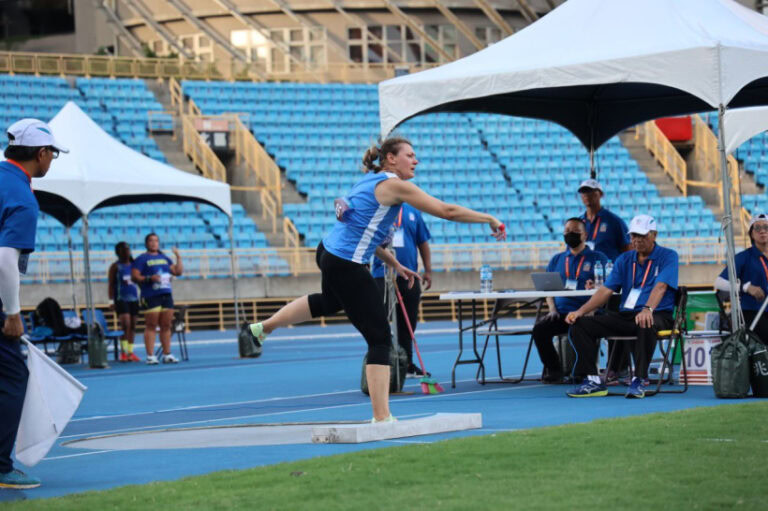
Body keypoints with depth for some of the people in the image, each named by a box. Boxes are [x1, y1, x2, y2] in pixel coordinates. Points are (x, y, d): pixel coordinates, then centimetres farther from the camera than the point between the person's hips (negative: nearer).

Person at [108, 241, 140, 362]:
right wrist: (111, 300, -8)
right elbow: (111, 284, -3)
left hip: (134, 298, 5)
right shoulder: (116, 266, -1)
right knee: (125, 323, -17)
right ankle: (123, 351, -15)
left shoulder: (134, 265, 11)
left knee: (133, 325, 5)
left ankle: (130, 352, 12)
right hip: (121, 298, -5)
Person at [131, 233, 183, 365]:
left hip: (166, 295, 6)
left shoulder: (164, 258, 20)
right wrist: (149, 278, -17)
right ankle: (150, 356, -8)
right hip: (150, 297, -6)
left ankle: (167, 354, 11)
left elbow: (178, 272, 20)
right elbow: (134, 276, -5)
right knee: (151, 326, -7)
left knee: (166, 326, 6)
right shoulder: (142, 259, 3)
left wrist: (178, 257, 11)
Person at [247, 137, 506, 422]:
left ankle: (264, 327, 58)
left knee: (330, 303, 41)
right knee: (380, 339, -7)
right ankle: (382, 418, -10)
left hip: (328, 252, 10)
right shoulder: (393, 185, -14)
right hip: (346, 267, -10)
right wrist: (489, 220, -8)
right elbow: (446, 211, -17)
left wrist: (396, 265, 22)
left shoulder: (371, 181, 13)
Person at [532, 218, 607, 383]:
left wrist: (594, 287, -20)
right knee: (539, 329, -25)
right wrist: (552, 309, 2)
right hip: (561, 312, 4)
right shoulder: (557, 259, 23)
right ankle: (553, 369, -9)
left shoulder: (597, 258, 10)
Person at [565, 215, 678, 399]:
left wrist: (648, 309, -38)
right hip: (625, 315, 6)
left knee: (646, 325, -43)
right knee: (579, 324, -12)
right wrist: (581, 311, -6)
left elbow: (660, 287, -18)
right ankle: (592, 380, -16)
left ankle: (638, 381, -35)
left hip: (657, 315, -6)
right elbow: (606, 290, 9)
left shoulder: (667, 256, 0)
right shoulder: (625, 259, 16)